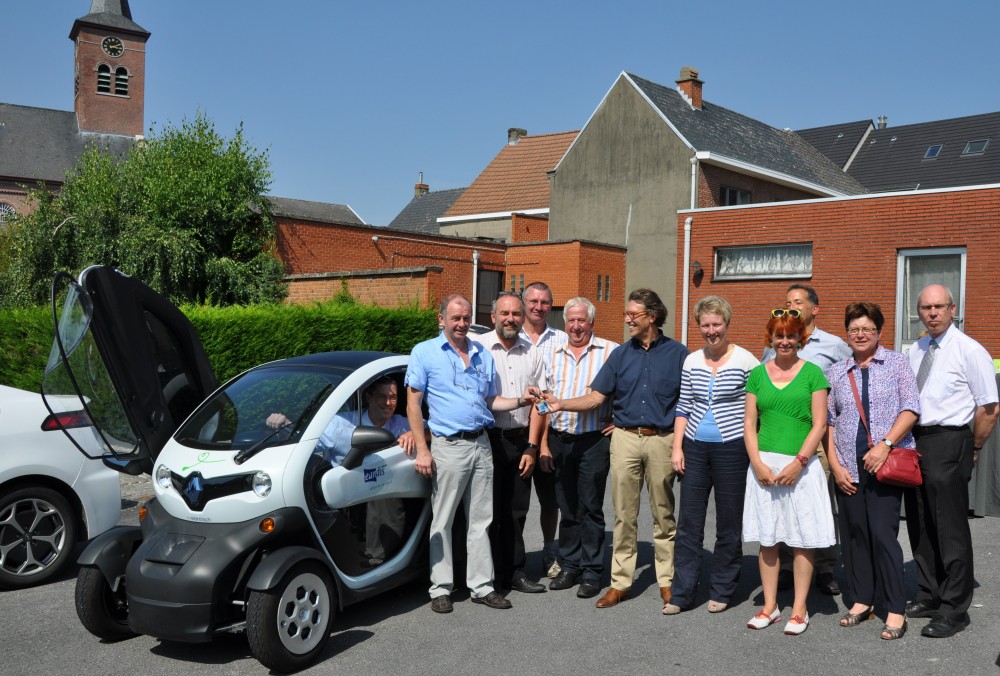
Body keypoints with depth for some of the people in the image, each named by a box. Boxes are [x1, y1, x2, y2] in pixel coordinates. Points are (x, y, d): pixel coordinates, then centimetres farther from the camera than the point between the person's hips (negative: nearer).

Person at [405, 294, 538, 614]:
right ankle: (441, 589, 11)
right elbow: (413, 403, -4)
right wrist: (422, 449, -11)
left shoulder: (483, 355, 14)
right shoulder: (424, 352, 1)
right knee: (442, 521, 1)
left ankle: (482, 586, 16)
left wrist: (519, 401, -1)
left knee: (480, 520, 8)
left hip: (481, 445, 5)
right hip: (448, 446, -4)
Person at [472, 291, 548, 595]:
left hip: (520, 440, 4)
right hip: (488, 438, -4)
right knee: (489, 510, 2)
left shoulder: (532, 353, 9)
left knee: (516, 511, 10)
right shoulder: (478, 347, -5)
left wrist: (531, 447, 4)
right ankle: (491, 575, 13)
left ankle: (515, 572, 21)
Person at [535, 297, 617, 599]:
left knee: (591, 508, 0)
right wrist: (543, 443, 7)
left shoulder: (610, 351, -3)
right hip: (559, 440, 4)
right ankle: (569, 566, 22)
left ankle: (592, 573, 10)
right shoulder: (554, 355, 11)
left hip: (593, 441, -4)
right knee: (567, 508, 12)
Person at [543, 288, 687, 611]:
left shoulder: (677, 353, 1)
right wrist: (561, 404, -9)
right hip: (625, 439, 2)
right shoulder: (621, 353, 8)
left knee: (664, 514, 7)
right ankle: (620, 581, 12)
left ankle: (666, 580, 20)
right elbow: (596, 397, 5)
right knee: (624, 515, 5)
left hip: (662, 440, -2)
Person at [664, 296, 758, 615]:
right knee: (688, 521, 4)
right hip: (695, 448, 4)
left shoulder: (746, 361, -4)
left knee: (729, 523, 6)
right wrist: (677, 448, 4)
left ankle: (721, 591, 20)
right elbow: (683, 407, 11)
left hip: (731, 448, -3)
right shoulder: (691, 361, 8)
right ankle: (681, 593, 12)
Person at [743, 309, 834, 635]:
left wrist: (798, 463, -13)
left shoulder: (812, 372, 1)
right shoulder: (757, 374, 8)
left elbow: (819, 424, -4)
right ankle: (770, 606, 19)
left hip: (801, 465, -2)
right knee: (766, 538, 8)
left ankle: (799, 609, 14)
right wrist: (758, 462, -6)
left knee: (802, 539, 3)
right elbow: (749, 423, 7)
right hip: (764, 464, 3)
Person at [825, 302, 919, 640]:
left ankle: (896, 610, 1)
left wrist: (886, 444, -15)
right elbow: (828, 422, 11)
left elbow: (910, 409, -4)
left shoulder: (896, 363, 5)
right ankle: (861, 600, 20)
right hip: (848, 468, 4)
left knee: (882, 533, -9)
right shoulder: (836, 372, 12)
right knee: (853, 533, 7)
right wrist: (835, 465, 1)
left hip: (886, 464, -4)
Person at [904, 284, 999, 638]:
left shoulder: (969, 351, -9)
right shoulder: (916, 351, 12)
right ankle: (929, 596, 29)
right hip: (913, 440, 7)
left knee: (950, 529, -1)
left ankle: (954, 610, 10)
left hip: (948, 442, -7)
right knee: (919, 525, 15)